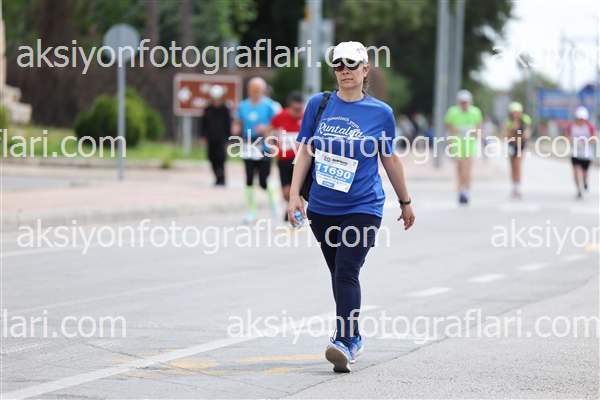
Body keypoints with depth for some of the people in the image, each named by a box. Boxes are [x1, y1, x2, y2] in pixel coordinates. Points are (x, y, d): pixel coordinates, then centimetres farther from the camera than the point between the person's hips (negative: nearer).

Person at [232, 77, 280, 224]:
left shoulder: (270, 106, -4)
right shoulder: (243, 106, 10)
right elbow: (237, 123, 20)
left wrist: (266, 129, -21)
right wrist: (236, 129, -2)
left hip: (264, 148, -4)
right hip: (248, 147, 4)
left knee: (263, 182, -3)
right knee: (249, 181, 1)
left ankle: (272, 198, 29)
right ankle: (251, 212, 9)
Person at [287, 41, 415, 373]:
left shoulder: (380, 113, -1)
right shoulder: (318, 104, 4)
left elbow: (390, 159, 9)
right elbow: (305, 151, 7)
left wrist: (405, 202, 16)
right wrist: (294, 194, 0)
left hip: (362, 207, -3)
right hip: (322, 207, 3)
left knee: (346, 273, -16)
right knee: (338, 275, 12)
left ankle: (345, 343, -21)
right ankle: (353, 336, 27)